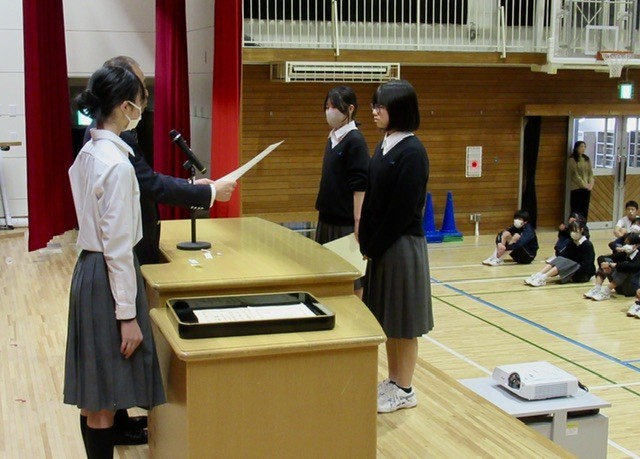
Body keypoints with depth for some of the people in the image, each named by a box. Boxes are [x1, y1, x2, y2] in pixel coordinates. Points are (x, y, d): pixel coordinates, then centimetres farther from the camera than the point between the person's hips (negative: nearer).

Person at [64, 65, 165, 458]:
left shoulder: (88, 154, 9)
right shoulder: (117, 163, -19)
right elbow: (117, 246, -21)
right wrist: (127, 314, -17)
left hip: (88, 270, 9)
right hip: (108, 277, -9)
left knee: (96, 396, 17)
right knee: (104, 400, 1)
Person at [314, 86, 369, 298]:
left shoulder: (355, 140, -12)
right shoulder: (332, 139, 11)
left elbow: (360, 186, -16)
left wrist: (358, 222, -19)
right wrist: (323, 212, 16)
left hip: (346, 222, -8)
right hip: (328, 219, 8)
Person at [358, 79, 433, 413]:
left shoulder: (412, 152, -16)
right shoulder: (383, 146, 10)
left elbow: (403, 209, -19)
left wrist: (374, 246, -13)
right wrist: (366, 242, 4)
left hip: (402, 245, -8)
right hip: (380, 245, 8)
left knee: (402, 320, 2)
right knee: (386, 318, 15)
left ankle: (404, 390, 13)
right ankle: (393, 381, 27)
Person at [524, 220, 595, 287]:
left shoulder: (587, 245, -16)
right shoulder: (572, 243, 6)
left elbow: (586, 265, -23)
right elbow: (563, 257, 1)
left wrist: (574, 277, -26)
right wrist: (554, 271, -13)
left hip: (585, 273, -7)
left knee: (566, 263, -30)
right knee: (559, 259, -18)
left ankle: (543, 278, -46)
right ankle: (537, 275, -36)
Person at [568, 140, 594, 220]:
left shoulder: (587, 159, 12)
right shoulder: (572, 160, -7)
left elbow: (590, 173, 10)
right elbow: (575, 175, -11)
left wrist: (591, 184, -5)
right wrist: (584, 185, -13)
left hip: (587, 189, 6)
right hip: (576, 188, -5)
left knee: (585, 210, 6)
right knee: (576, 210, -4)